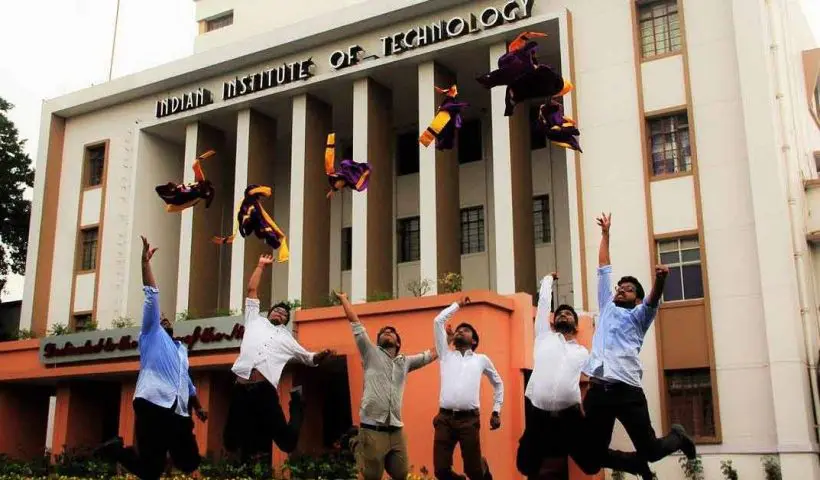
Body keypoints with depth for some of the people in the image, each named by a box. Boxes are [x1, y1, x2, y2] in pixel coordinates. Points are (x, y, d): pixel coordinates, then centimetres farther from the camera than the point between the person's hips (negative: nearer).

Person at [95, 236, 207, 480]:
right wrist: (146, 263, -3)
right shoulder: (152, 336, 12)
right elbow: (152, 297, 4)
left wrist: (197, 406, 34)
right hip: (153, 405, -7)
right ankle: (116, 449, 14)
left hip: (179, 412, 7)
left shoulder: (181, 349, 31)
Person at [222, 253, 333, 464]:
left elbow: (310, 358, 28)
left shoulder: (287, 339, 28)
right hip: (241, 387, 0)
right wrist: (261, 266, 27)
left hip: (265, 389, 0)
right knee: (232, 440, -1)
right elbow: (252, 290, 25)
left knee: (286, 439, -3)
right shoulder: (255, 320, 26)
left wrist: (323, 355, 6)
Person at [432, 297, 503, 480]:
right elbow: (438, 321, 14)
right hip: (445, 418, 1)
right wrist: (458, 305, 23)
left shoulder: (482, 359, 16)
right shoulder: (446, 355, 17)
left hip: (469, 419, -1)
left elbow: (498, 383, 27)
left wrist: (496, 411, 21)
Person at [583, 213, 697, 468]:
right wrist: (605, 233, 29)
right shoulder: (607, 308, 25)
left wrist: (660, 280, -28)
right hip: (597, 390, 4)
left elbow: (653, 300, -7)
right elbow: (603, 268, 28)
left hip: (627, 390, -3)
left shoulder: (638, 316, 15)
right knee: (596, 454, 1)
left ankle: (677, 437, 35)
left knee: (650, 451, 0)